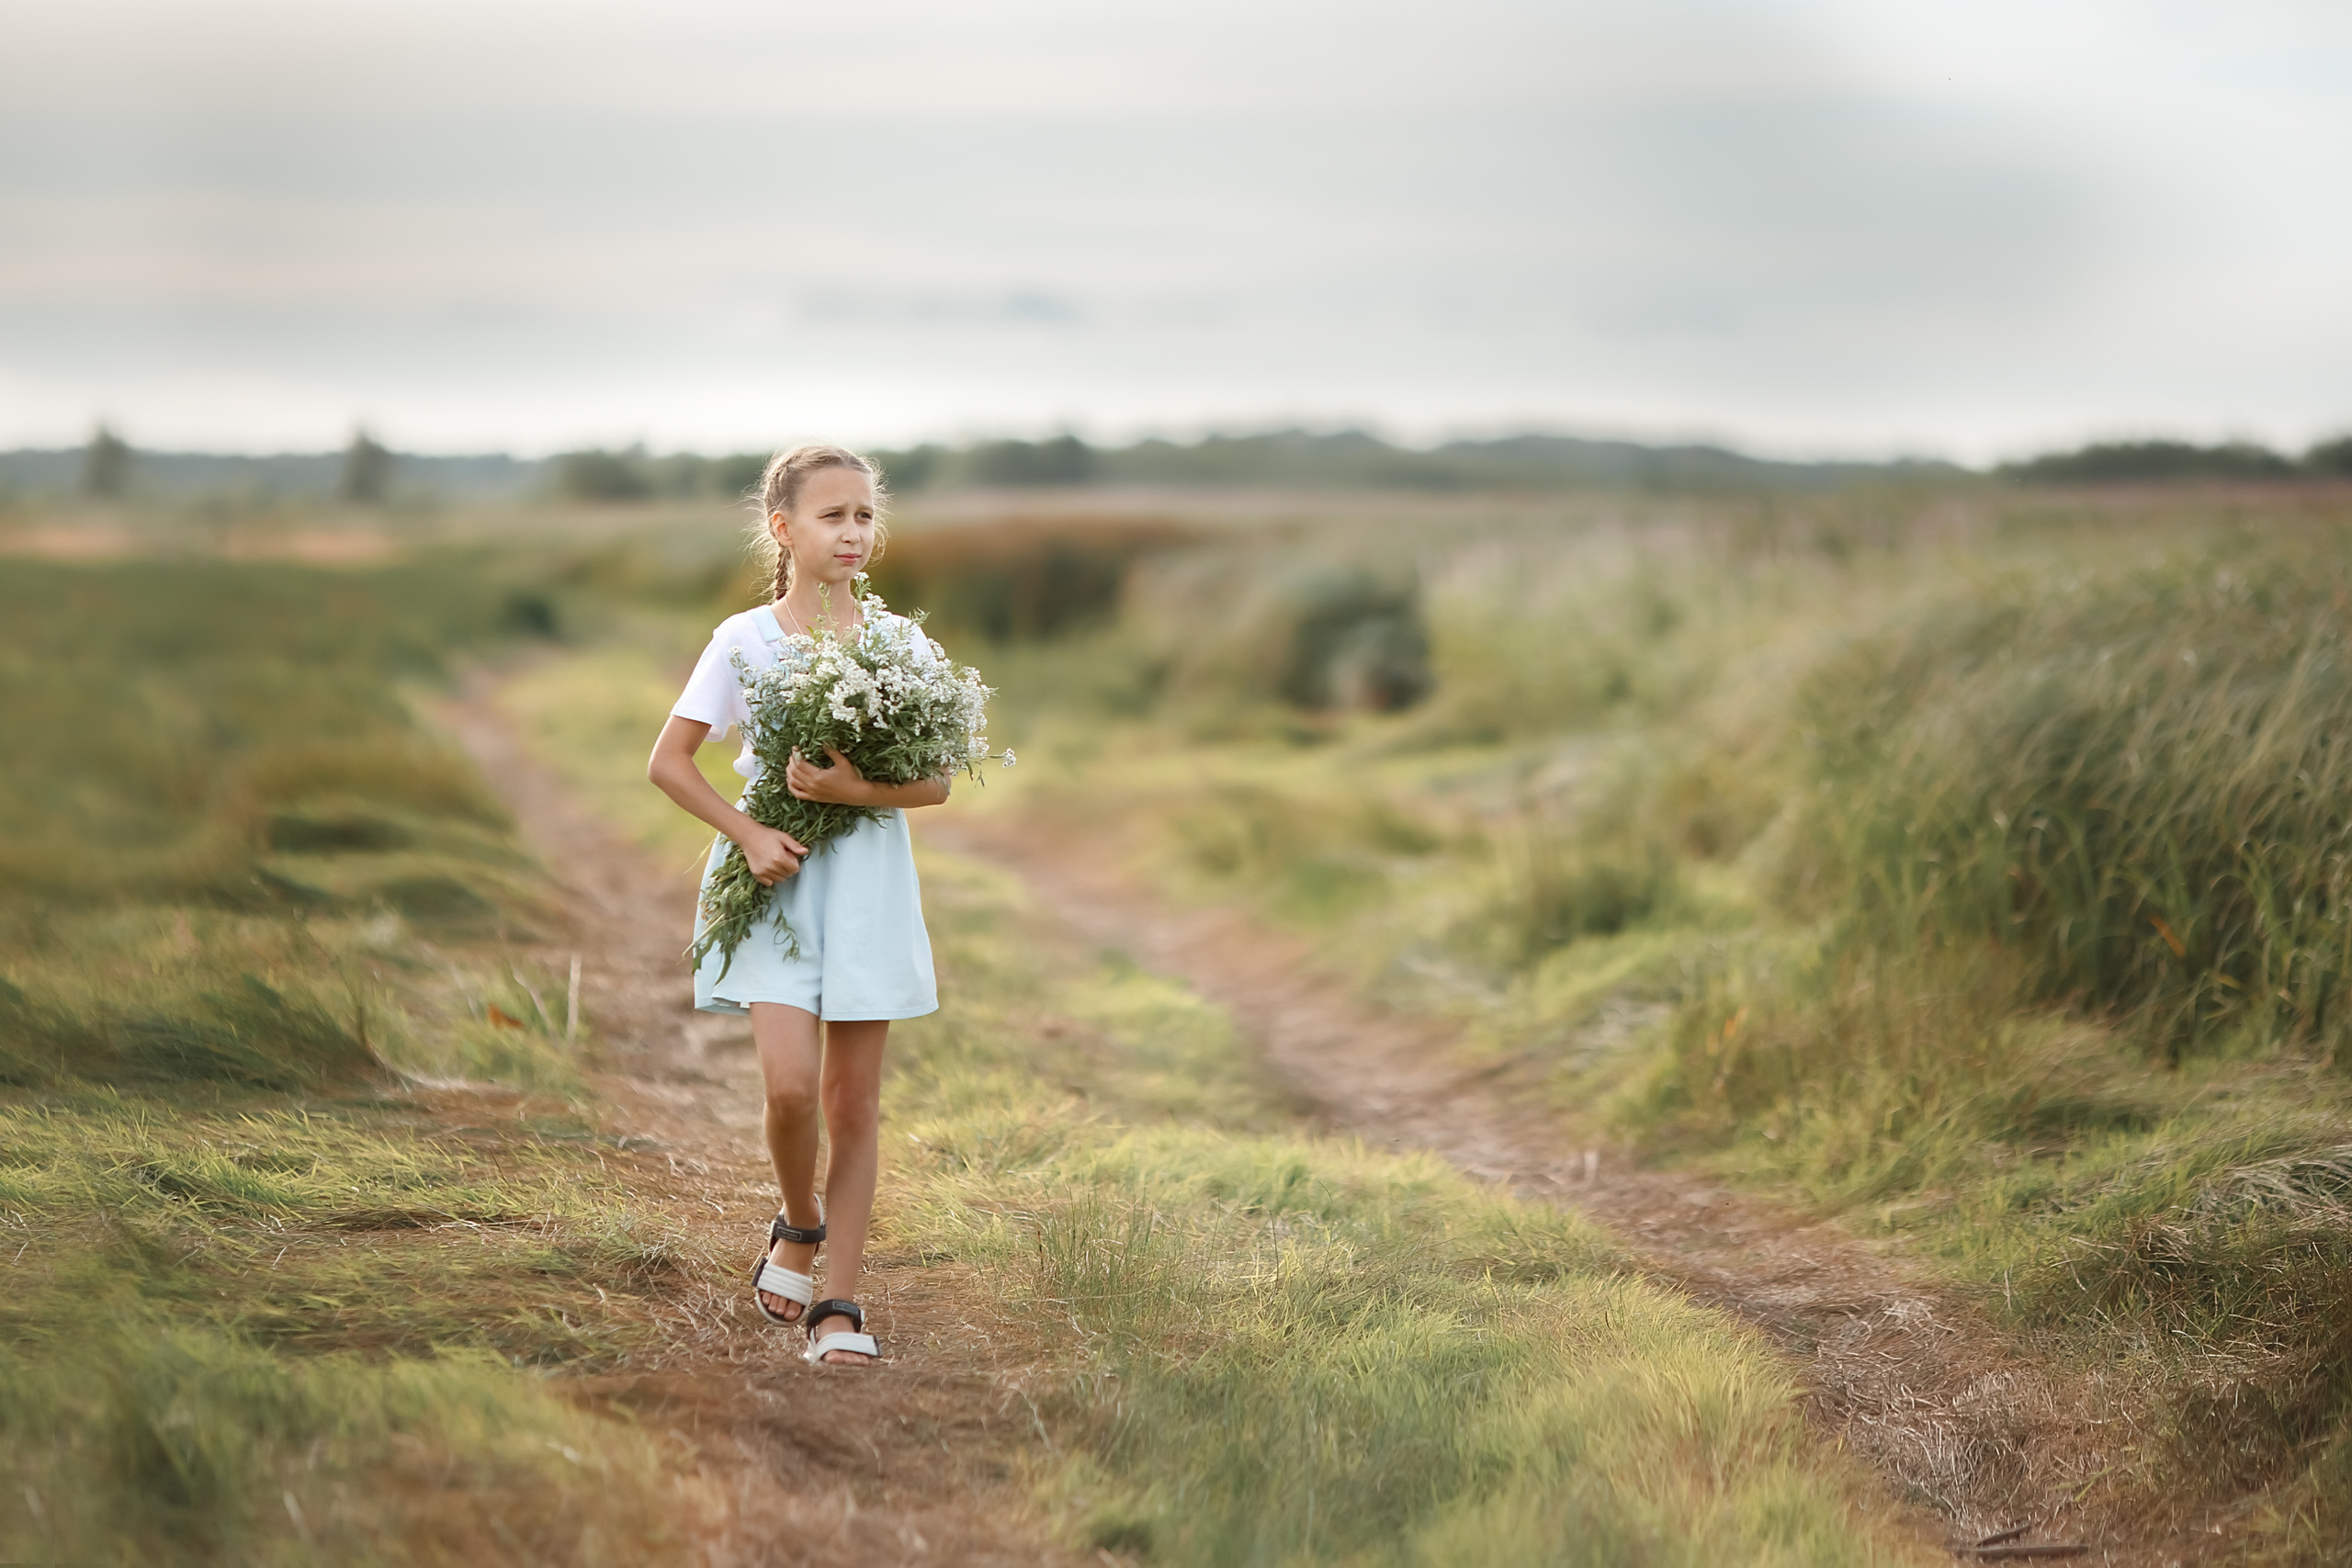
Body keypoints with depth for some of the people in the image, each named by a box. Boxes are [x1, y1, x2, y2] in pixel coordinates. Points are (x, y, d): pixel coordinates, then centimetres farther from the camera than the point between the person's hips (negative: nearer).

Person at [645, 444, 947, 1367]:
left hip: (867, 877, 2)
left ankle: (837, 1303, 9)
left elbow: (936, 782, 1)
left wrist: (854, 788, -17)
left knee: (854, 1096, 2)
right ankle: (799, 1226, 15)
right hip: (779, 877, -2)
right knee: (790, 1084, -16)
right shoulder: (746, 640, 0)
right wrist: (748, 834, -11)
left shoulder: (898, 642, 4)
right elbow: (668, 761, 1)